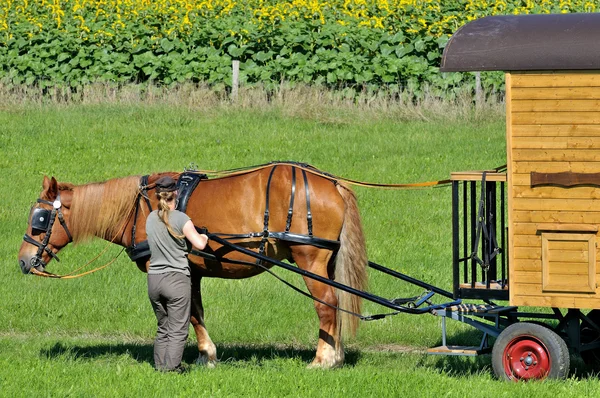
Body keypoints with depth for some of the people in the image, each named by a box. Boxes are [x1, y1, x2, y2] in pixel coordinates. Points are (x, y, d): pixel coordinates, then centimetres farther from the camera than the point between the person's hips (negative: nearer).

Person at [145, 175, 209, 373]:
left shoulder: (151, 219, 6)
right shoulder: (180, 218, -11)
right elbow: (199, 244, -16)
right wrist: (204, 237, 6)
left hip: (154, 279, 5)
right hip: (176, 279, -5)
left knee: (162, 328, 18)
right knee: (178, 330, -1)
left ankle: (160, 365, 16)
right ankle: (171, 367, -7)